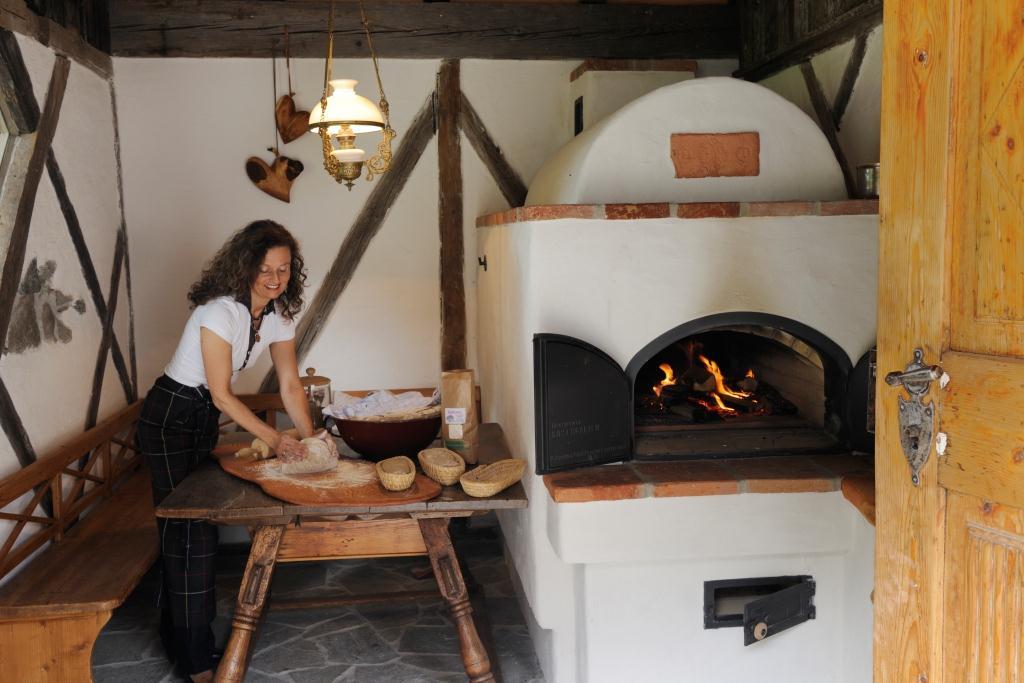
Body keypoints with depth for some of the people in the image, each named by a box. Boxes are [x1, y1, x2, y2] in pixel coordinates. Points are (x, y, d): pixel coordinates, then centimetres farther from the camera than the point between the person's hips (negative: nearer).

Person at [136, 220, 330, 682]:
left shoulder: (279, 315, -3)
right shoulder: (220, 312, -26)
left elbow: (290, 385, -1)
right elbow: (222, 394, -24)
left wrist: (309, 436, -13)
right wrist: (274, 439, -24)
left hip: (205, 419, 8)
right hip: (169, 418, -8)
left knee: (198, 525, 15)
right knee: (188, 530, -6)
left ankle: (178, 630, 33)